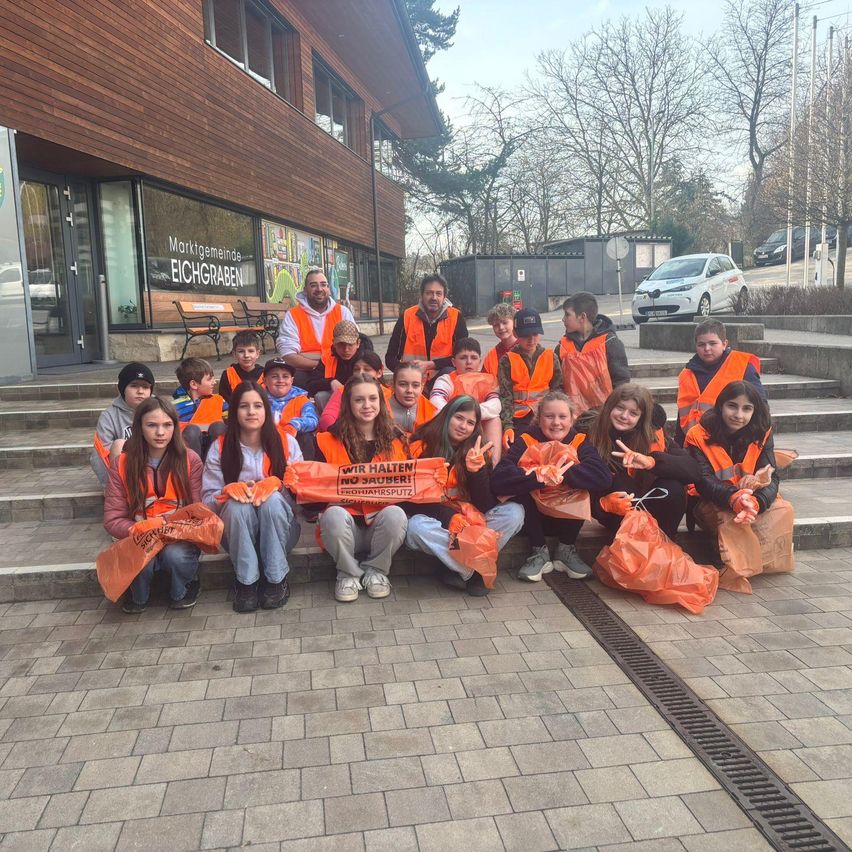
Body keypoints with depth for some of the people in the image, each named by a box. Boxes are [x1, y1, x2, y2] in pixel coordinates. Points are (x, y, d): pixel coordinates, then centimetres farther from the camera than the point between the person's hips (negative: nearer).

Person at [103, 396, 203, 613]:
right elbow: (113, 520, -4)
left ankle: (182, 591, 2)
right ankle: (138, 595, 4)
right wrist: (140, 531, -23)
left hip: (180, 538, -1)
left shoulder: (190, 460, -4)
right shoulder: (123, 465, -2)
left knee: (175, 555, -34)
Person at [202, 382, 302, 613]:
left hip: (281, 530, 0)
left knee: (273, 499, -32)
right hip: (236, 531, 0)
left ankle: (276, 578, -20)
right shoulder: (220, 448, 0)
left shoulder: (286, 442, -1)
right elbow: (207, 500, -2)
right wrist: (229, 490, -24)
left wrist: (276, 484, -25)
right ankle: (246, 581, -20)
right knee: (238, 504, -32)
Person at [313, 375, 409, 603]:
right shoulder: (328, 441, 2)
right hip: (345, 521, -1)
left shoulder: (396, 440, 6)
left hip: (382, 523, 1)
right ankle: (348, 572, -4)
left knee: (395, 514, -32)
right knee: (334, 515, -34)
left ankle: (376, 571, -2)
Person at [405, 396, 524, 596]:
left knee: (514, 512, -19)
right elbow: (411, 497, -14)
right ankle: (476, 571, -20)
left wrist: (476, 469, -26)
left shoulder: (477, 452, -1)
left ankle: (463, 569, -18)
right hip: (435, 521, -2)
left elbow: (486, 506, -9)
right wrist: (449, 517, -27)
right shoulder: (421, 447, -9)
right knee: (417, 526, -37)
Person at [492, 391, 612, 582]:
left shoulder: (580, 442, -9)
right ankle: (540, 552, -9)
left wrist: (566, 473, -38)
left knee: (583, 485, -26)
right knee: (520, 489, -29)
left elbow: (604, 478, -28)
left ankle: (566, 550, -5)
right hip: (535, 518, -1)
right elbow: (498, 479, -31)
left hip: (567, 519, 1)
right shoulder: (526, 441, -15)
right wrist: (538, 477, -44)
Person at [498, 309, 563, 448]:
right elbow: (505, 397, -3)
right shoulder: (507, 361, 4)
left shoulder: (550, 358, 10)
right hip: (518, 419, -1)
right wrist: (507, 426, -17)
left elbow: (558, 390, 7)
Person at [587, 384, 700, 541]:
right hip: (617, 516, -1)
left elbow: (692, 470, -27)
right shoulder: (591, 441, -16)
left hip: (647, 505, 1)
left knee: (673, 488, -29)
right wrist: (605, 503, -35)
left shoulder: (653, 436, -14)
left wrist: (651, 461, -41)